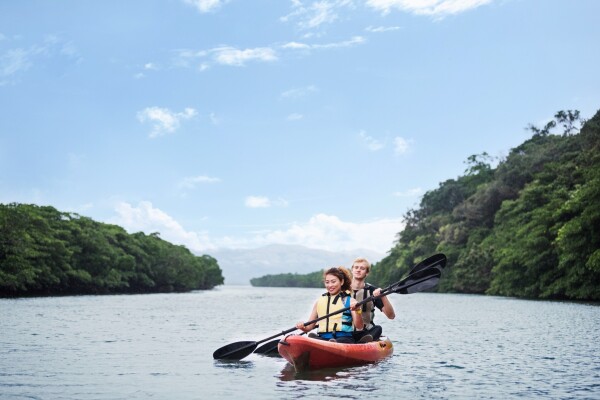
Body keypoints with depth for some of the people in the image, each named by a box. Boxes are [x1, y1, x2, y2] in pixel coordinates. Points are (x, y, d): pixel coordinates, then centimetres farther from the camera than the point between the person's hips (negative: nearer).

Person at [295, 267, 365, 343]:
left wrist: (357, 311, -18)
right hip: (322, 339, 3)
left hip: (344, 339, -3)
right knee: (311, 337, -34)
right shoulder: (319, 301, 21)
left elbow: (359, 327, 0)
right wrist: (302, 327, -2)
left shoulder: (350, 301, 11)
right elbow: (309, 327, 21)